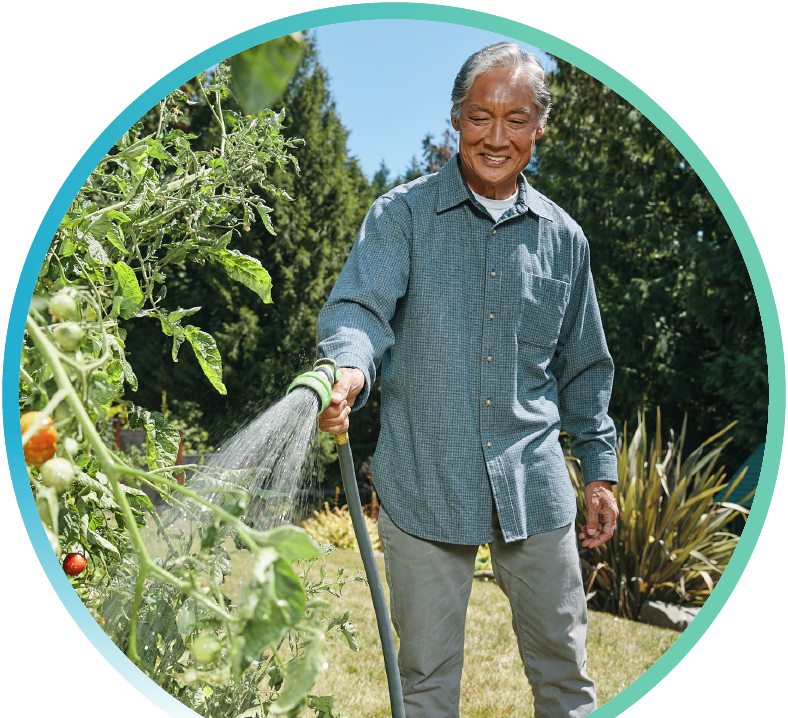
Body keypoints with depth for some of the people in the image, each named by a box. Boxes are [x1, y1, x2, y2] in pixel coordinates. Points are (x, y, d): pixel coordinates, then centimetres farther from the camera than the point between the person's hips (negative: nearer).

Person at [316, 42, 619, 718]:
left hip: (533, 485, 3)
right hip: (424, 483, -2)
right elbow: (359, 305, -16)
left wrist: (600, 466, 15)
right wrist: (348, 370, -38)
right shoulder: (403, 215, -1)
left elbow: (584, 366, 17)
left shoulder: (563, 238, 9)